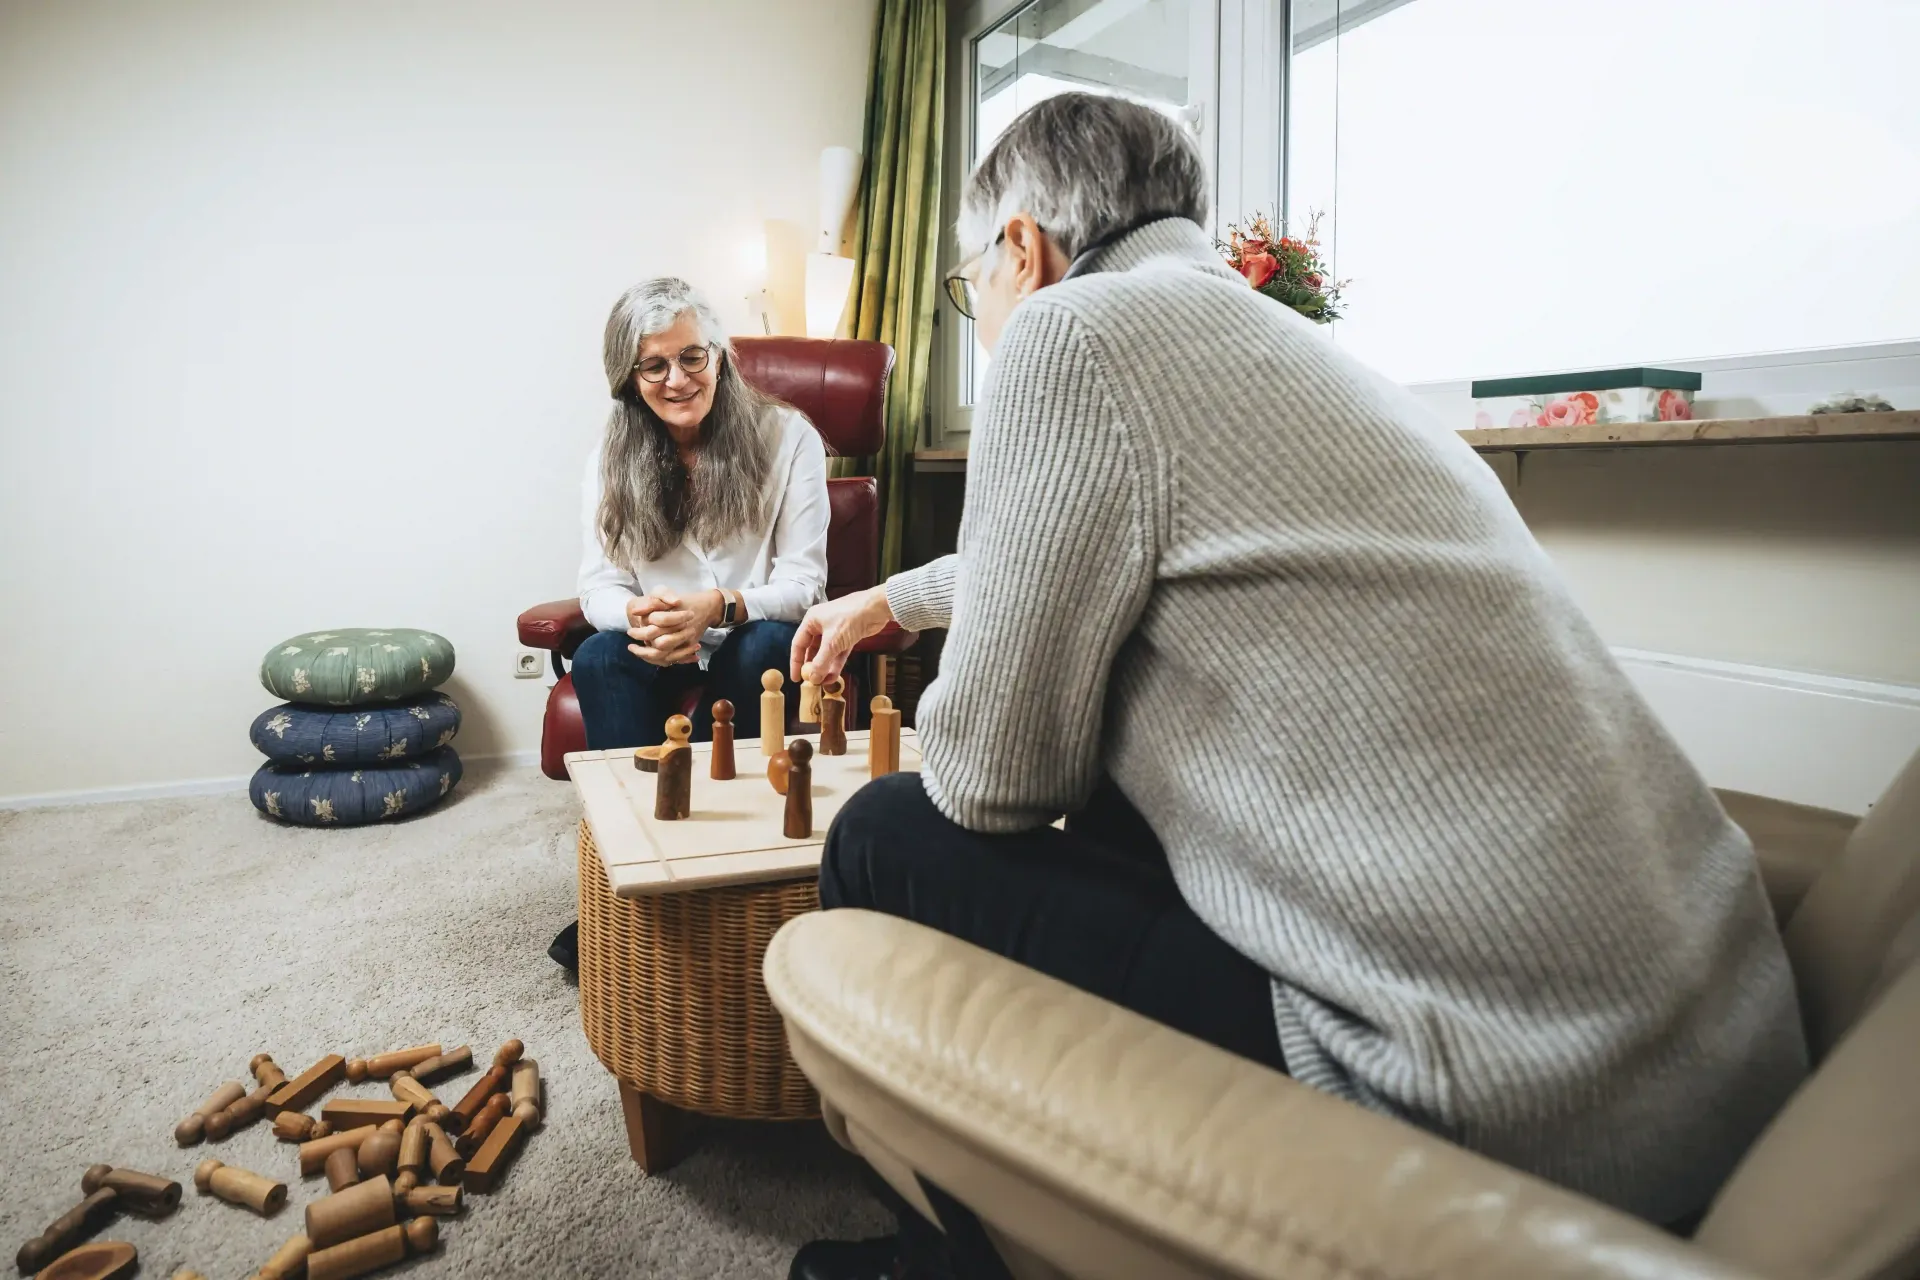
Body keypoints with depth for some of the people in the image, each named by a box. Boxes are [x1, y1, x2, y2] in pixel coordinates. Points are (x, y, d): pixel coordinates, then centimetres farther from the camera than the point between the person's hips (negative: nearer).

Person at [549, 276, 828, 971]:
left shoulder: (785, 437, -10)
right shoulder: (613, 457, 1)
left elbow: (803, 582, -14)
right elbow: (599, 582, -5)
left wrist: (719, 607, -35)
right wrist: (636, 615, -31)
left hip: (756, 638, -2)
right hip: (660, 648, 3)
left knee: (765, 646, -35)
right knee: (598, 657, -28)